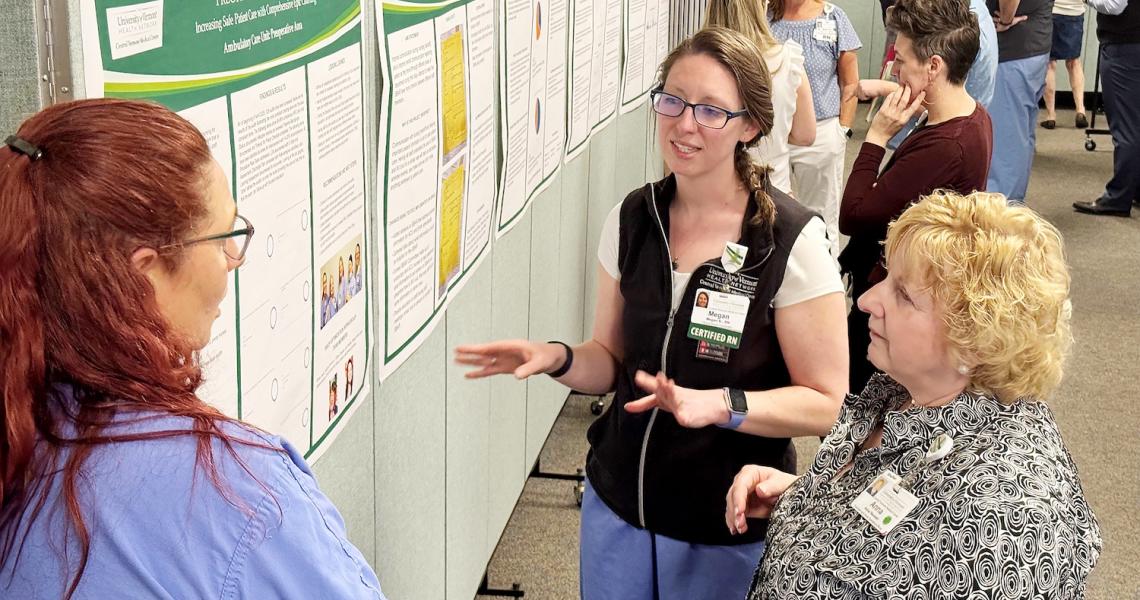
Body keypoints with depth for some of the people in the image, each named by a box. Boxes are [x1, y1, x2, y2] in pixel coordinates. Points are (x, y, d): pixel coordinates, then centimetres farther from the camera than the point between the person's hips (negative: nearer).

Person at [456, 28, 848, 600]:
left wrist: (720, 405, -29)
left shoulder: (793, 242, -18)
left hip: (729, 526, -4)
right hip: (617, 502, 4)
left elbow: (825, 402, -14)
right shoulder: (632, 219, -3)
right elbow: (613, 360, 6)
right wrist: (557, 358, -14)